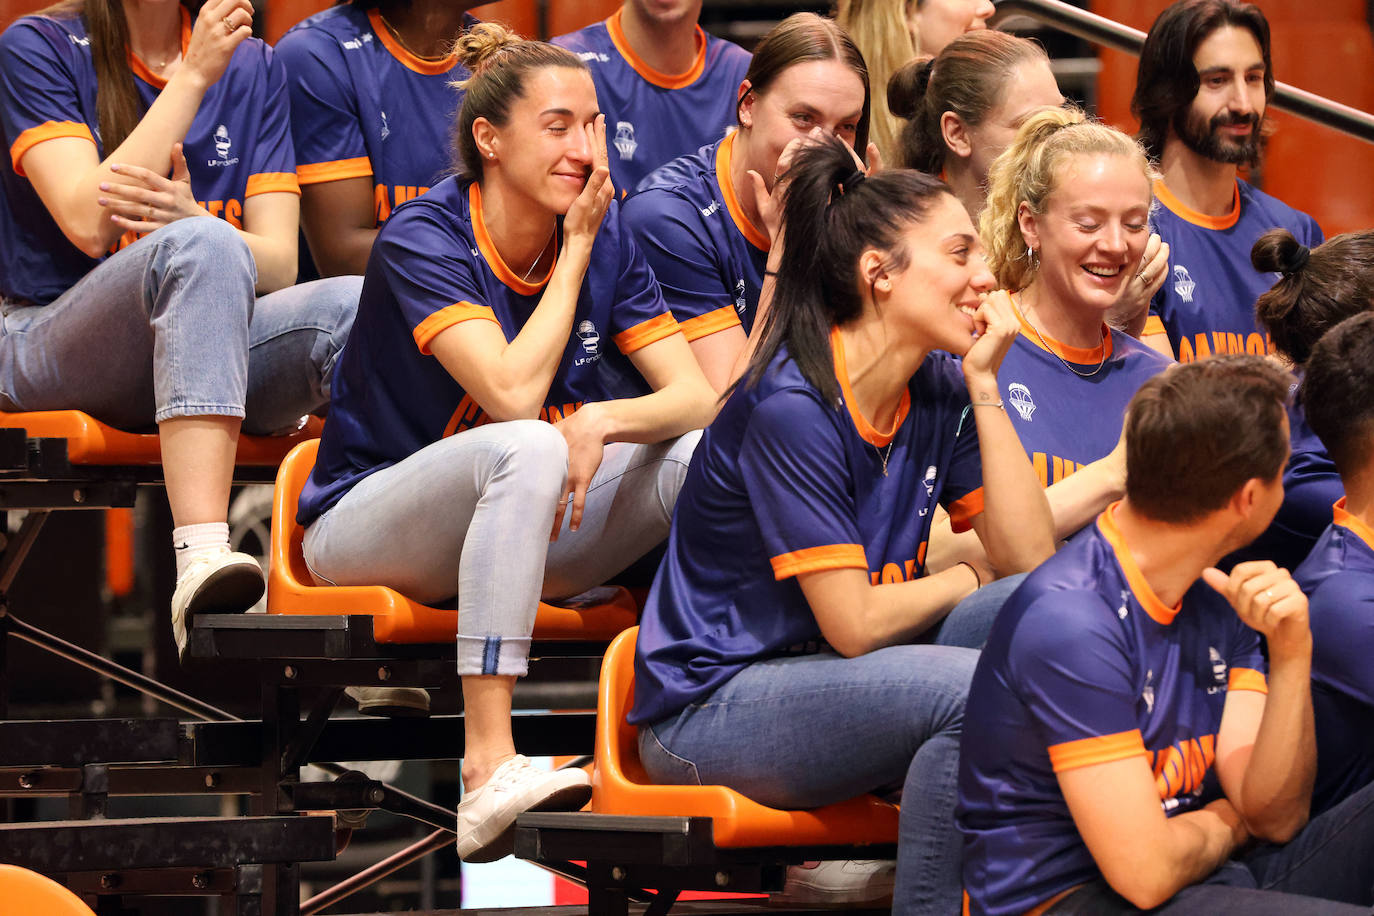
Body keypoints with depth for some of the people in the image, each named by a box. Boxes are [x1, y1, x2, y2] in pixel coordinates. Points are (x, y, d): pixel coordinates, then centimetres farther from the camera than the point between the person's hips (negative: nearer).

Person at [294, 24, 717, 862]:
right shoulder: (423, 240, -17)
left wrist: (602, 423, -28)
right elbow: (514, 394, -28)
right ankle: (488, 770, -48)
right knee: (528, 449, -38)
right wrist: (577, 250, -18)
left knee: (708, 453, -17)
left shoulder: (605, 238, 0)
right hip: (367, 525, -6)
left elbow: (699, 396, -7)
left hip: (520, 522, 6)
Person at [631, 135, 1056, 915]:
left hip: (831, 679, 8)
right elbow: (854, 624, -22)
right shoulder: (790, 409, -21)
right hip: (713, 703, -8)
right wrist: (962, 581, -3)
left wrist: (984, 386, -8)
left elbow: (1032, 558, -6)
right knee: (974, 691, -27)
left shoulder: (941, 389, 1)